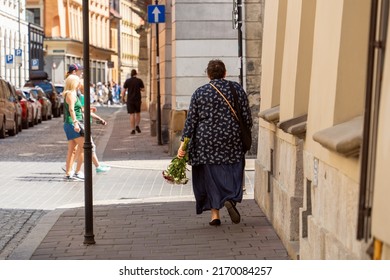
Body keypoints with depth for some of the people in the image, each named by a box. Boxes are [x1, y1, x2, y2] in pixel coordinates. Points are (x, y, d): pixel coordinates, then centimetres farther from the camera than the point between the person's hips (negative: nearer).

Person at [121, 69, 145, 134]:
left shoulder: (127, 81, -2)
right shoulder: (139, 81, -3)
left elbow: (123, 90, -3)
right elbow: (143, 89, 4)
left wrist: (122, 98, 8)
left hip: (130, 100, 0)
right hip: (137, 99, 0)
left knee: (132, 114, 1)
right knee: (138, 113, 18)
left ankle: (133, 129, -1)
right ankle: (137, 125, 1)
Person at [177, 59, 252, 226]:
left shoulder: (199, 93, 0)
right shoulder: (237, 89, 1)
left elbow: (191, 120, -3)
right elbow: (247, 117, 2)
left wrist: (183, 143, -1)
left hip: (206, 141, 0)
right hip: (231, 139, 0)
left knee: (210, 175, 8)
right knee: (231, 172, 11)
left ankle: (215, 214, 5)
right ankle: (231, 199, -16)